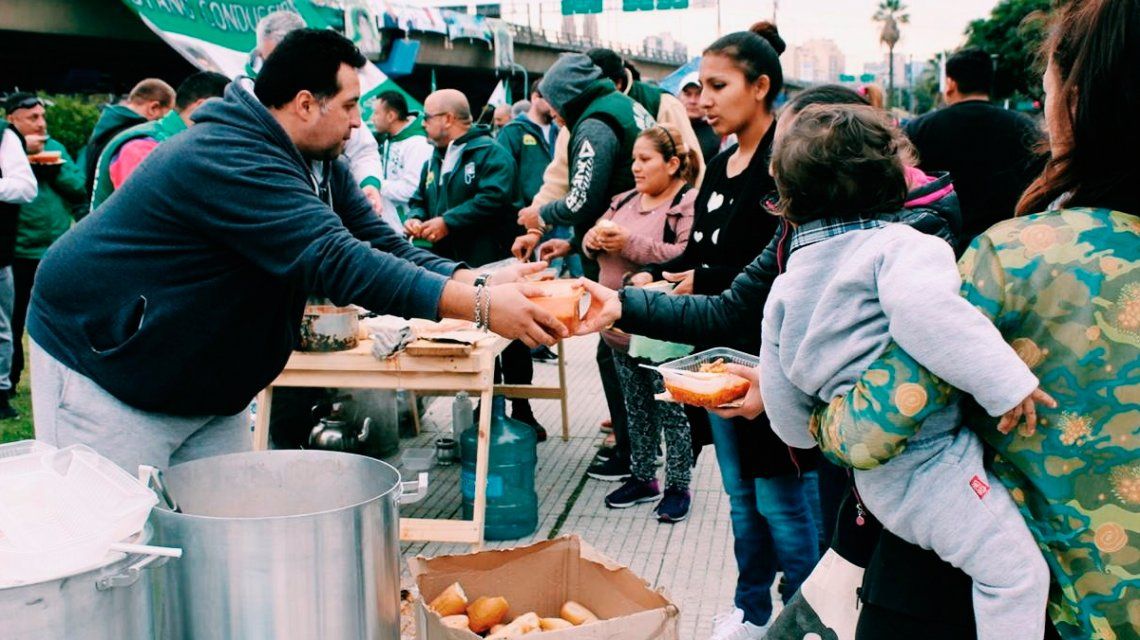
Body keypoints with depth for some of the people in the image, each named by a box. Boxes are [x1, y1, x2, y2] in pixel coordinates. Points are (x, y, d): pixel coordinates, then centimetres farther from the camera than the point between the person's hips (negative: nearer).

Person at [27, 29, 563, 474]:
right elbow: (337, 260, -37)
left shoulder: (321, 166, 3)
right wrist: (479, 307, -39)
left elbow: (383, 246, -2)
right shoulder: (227, 159, -29)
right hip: (104, 369, -9)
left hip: (206, 383, 9)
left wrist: (482, 282, -19)